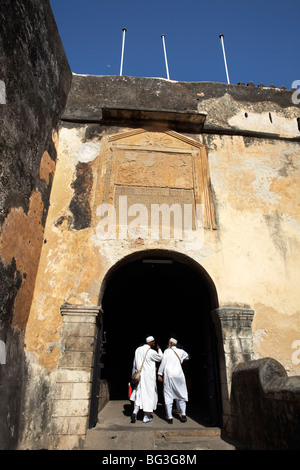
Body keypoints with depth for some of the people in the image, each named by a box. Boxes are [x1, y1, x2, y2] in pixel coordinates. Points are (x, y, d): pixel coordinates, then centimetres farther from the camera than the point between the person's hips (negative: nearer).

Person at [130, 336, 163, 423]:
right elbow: (160, 358, 3)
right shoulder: (152, 352, -15)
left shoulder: (138, 350, 2)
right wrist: (159, 349, 17)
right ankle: (146, 417, 12)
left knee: (138, 394, 14)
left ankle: (135, 412, 0)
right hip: (149, 376, -5)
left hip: (139, 375, 5)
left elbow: (134, 364, 11)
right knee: (149, 394, 6)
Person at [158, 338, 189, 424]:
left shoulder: (167, 351, 1)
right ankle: (183, 414, 7)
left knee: (168, 396, 2)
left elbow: (163, 362, -5)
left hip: (168, 375, -2)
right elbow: (187, 357, 29)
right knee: (181, 395, 14)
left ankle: (169, 417, 2)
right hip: (179, 375, 2)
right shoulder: (181, 351, 10)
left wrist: (159, 374, -3)